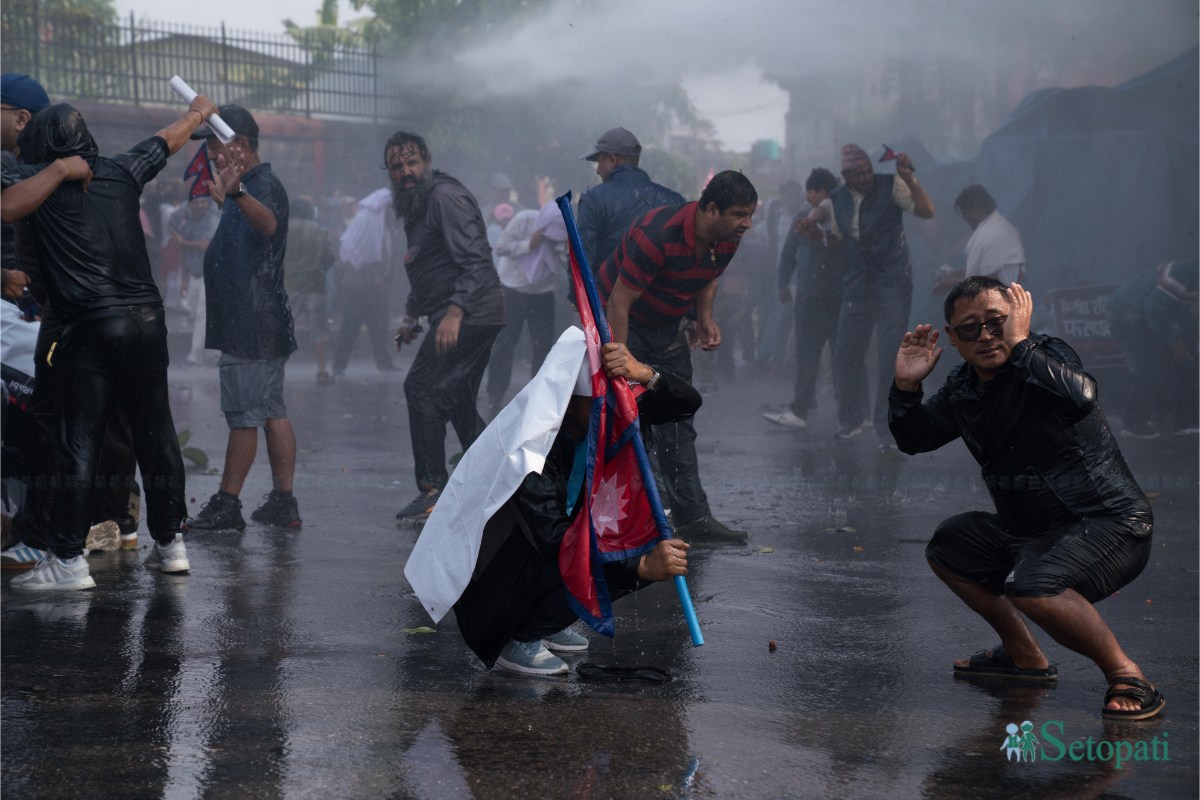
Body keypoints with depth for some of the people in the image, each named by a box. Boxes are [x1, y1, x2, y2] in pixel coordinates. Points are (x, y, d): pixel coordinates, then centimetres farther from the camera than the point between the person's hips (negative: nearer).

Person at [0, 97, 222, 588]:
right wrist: (198, 112, 47)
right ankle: (170, 543, 21)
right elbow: (169, 139, 27)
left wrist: (57, 170, -9)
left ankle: (67, 559, -5)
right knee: (156, 432, 13)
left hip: (91, 327, -4)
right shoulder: (120, 173, 10)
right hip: (147, 318, 5)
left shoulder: (41, 187, -3)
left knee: (80, 444, -3)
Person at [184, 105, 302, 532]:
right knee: (272, 411, 9)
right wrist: (225, 199, 50)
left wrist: (236, 194, -59)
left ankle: (226, 505, -4)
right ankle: (283, 503, 11)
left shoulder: (264, 185, -14)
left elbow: (268, 223, -40)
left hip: (253, 324, -11)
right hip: (260, 322, 11)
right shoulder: (249, 186, 19)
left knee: (244, 413, -7)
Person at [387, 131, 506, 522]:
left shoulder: (445, 197, -13)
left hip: (469, 314, -11)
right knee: (458, 401, 11)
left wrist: (454, 313, -31)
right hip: (474, 318, 11)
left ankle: (433, 487, -11)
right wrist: (411, 315, 24)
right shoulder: (415, 207, 20)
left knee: (422, 387, -13)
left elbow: (475, 259, -22)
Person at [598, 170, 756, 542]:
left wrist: (705, 318, -4)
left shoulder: (727, 240, -9)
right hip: (621, 324, -7)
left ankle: (692, 515, 11)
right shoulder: (658, 236, -33)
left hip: (668, 327, 7)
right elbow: (619, 303, -29)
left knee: (678, 423, 7)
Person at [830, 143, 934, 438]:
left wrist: (909, 178, -28)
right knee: (847, 351, 7)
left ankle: (887, 422, 7)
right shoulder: (839, 199, 7)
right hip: (857, 282, 5)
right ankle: (853, 417, 23)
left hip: (892, 280, -5)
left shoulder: (890, 186, -8)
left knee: (891, 353, -3)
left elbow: (927, 211, -19)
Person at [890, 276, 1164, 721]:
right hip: (1030, 533, 9)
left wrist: (1020, 342, -32)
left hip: (1111, 526, -9)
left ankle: (1125, 675, -16)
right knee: (947, 548, 19)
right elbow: (912, 439, 17)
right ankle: (1024, 656, 26)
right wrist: (906, 386, -1)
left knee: (1031, 585, -34)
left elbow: (1079, 396, -40)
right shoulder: (963, 391, 5)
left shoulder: (1046, 357, -17)